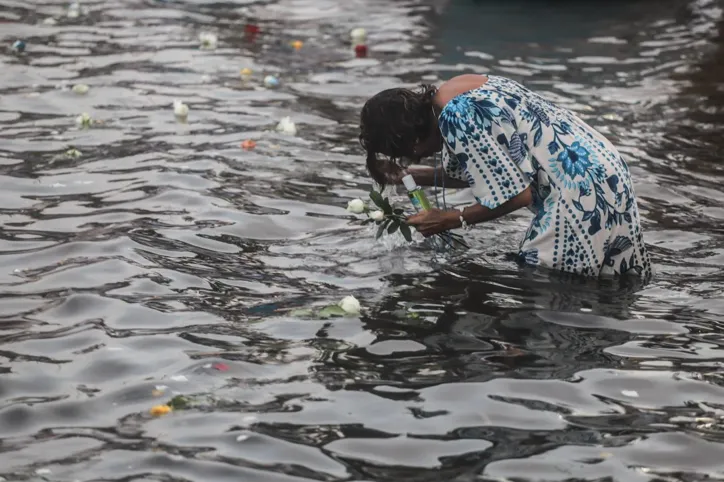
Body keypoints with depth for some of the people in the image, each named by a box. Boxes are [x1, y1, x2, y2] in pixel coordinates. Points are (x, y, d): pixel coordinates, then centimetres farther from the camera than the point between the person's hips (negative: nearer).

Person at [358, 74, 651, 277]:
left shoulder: (456, 117, -21)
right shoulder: (458, 91, 9)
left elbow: (515, 195, -19)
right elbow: (482, 171, 19)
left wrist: (452, 219, -7)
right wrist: (409, 175, 18)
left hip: (582, 191, -10)